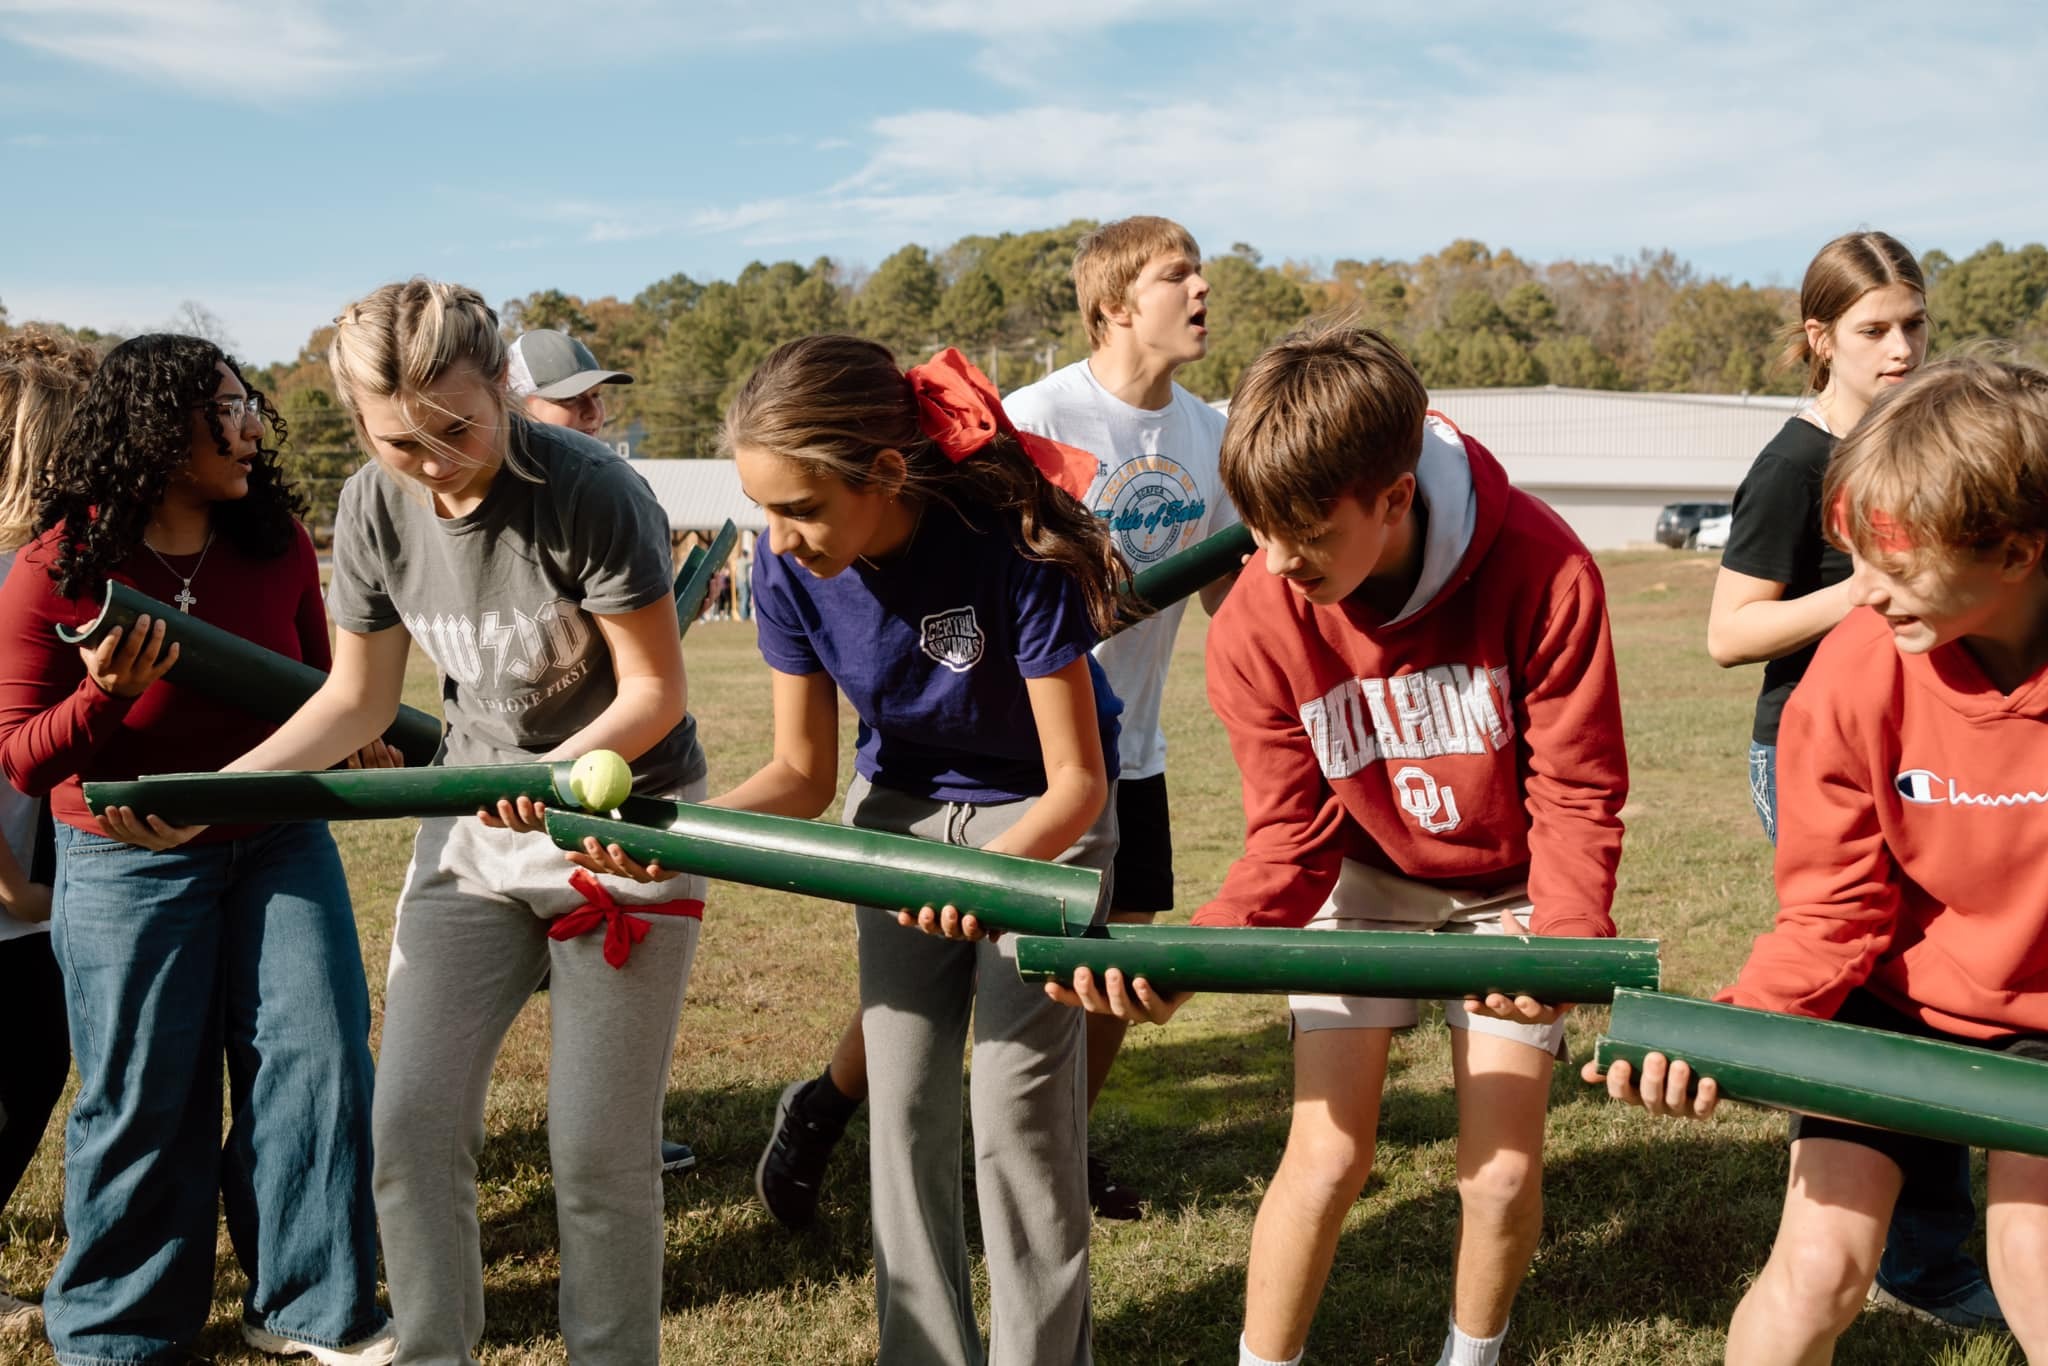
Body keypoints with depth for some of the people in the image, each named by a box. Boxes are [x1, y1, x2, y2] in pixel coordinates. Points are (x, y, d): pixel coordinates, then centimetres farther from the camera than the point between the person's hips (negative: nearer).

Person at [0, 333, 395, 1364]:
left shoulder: (276, 546, -2)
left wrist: (348, 739, -7)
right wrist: (106, 695, -28)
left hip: (278, 841, 4)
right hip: (131, 862, -3)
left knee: (318, 1053, 2)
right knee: (145, 1094, 5)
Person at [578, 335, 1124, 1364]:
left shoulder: (1008, 548, -33)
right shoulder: (791, 569, -19)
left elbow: (1077, 781, -25)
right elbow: (803, 775, -9)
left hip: (1039, 816, -4)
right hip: (900, 807, 4)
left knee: (1018, 1102, -7)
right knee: (903, 1103, 3)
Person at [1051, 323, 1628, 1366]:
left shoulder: (1541, 570, -28)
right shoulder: (1256, 624, -23)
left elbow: (1577, 792, -18)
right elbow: (1291, 840, -16)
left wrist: (1562, 935, -35)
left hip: (1507, 887, 0)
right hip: (1365, 877, 1)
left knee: (1503, 1173, -2)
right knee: (1326, 1157, -7)